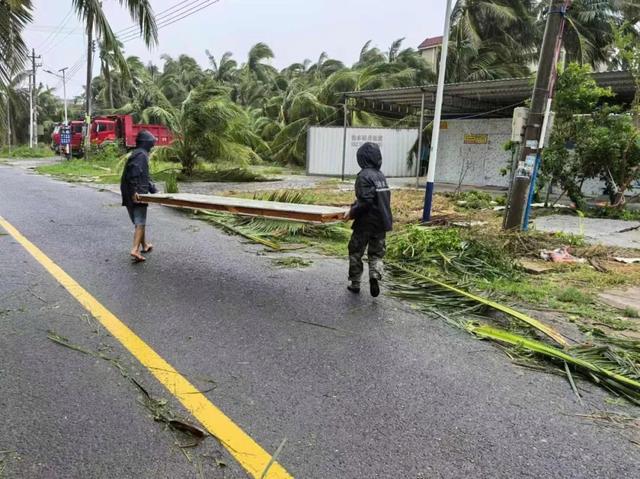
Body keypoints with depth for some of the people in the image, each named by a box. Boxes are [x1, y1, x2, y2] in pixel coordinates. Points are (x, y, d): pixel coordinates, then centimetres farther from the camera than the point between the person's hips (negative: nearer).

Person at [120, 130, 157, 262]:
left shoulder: (136, 154, 20)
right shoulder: (141, 155, -11)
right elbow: (134, 173, -24)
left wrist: (154, 191, 21)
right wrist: (134, 192, -26)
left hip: (130, 196, 9)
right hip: (137, 195, -9)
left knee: (139, 222, 20)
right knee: (140, 223, -7)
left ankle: (144, 245, 35)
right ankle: (135, 250, -13)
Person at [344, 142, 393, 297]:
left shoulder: (364, 175, -14)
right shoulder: (380, 175, 10)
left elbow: (365, 201, -23)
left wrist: (352, 213, -9)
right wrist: (355, 205, 13)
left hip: (366, 222, -6)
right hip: (382, 222, 6)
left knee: (355, 252, 11)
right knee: (376, 253, 14)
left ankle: (354, 284, 20)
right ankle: (375, 275, -11)